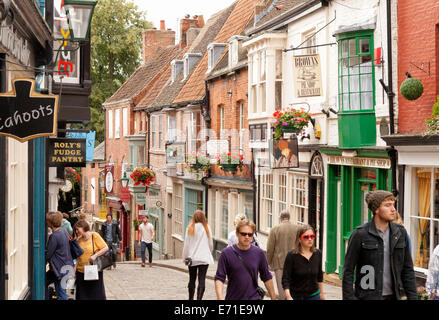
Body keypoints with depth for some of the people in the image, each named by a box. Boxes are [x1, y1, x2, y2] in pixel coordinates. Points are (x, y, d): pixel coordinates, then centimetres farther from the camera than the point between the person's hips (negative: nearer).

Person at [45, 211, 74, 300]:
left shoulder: (54, 236, -22)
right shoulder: (64, 231, 5)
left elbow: (47, 254, -16)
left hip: (60, 269, -10)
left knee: (61, 294, -2)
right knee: (44, 282, 19)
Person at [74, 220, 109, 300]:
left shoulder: (94, 235, -7)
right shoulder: (79, 240, 7)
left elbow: (106, 248, -9)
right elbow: (78, 257, 13)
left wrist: (95, 255, -19)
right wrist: (75, 268, 6)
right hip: (81, 272, 5)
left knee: (97, 295, 5)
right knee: (82, 296, 8)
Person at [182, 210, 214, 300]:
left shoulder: (190, 228, -4)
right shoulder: (207, 228, -3)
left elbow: (186, 244, -2)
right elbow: (211, 244, 5)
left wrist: (185, 257, 7)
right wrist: (209, 253, 22)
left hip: (192, 258, 1)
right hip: (204, 258, -1)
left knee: (192, 279, 13)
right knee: (202, 280, -3)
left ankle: (191, 298, 24)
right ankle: (199, 298, -13)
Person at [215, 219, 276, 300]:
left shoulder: (259, 253, 1)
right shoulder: (227, 253, -6)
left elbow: (267, 278, 11)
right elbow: (219, 278, -7)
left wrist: (273, 298, 13)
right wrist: (220, 297, -22)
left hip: (253, 297, 0)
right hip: (233, 297, 0)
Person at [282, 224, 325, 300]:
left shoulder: (317, 253, 1)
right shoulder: (291, 255, -12)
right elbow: (285, 279, -14)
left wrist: (321, 293, 21)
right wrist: (288, 296, -26)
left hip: (314, 296, 3)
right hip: (295, 296, -3)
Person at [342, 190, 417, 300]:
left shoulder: (400, 233, 4)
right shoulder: (359, 234, -9)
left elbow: (407, 269, 9)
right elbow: (348, 271, -7)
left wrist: (412, 297, 5)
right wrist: (348, 298, -11)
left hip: (392, 295, 4)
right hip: (368, 296, -4)